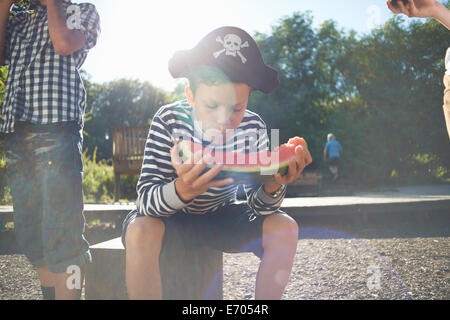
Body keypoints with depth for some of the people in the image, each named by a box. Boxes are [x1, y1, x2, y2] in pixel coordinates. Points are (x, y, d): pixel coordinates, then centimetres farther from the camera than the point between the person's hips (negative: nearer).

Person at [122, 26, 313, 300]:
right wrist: (181, 190, -52)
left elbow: (258, 206, -14)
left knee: (285, 229, -16)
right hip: (168, 214, -3)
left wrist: (273, 187, -38)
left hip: (219, 215, 3)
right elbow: (146, 200, -30)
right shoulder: (169, 121, -26)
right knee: (140, 232, -35)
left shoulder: (254, 129, -16)